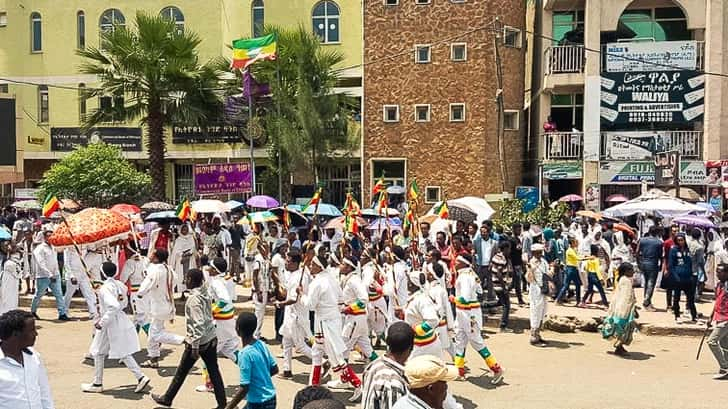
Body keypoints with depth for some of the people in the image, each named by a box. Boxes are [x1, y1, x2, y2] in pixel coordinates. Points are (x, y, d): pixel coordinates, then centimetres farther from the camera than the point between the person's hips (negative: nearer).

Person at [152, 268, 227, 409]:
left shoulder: (194, 299, -20)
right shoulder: (206, 293, 3)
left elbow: (198, 324, -25)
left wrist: (195, 346, -22)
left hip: (198, 341, -7)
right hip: (211, 339, 7)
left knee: (181, 372, 10)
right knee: (214, 372, 9)